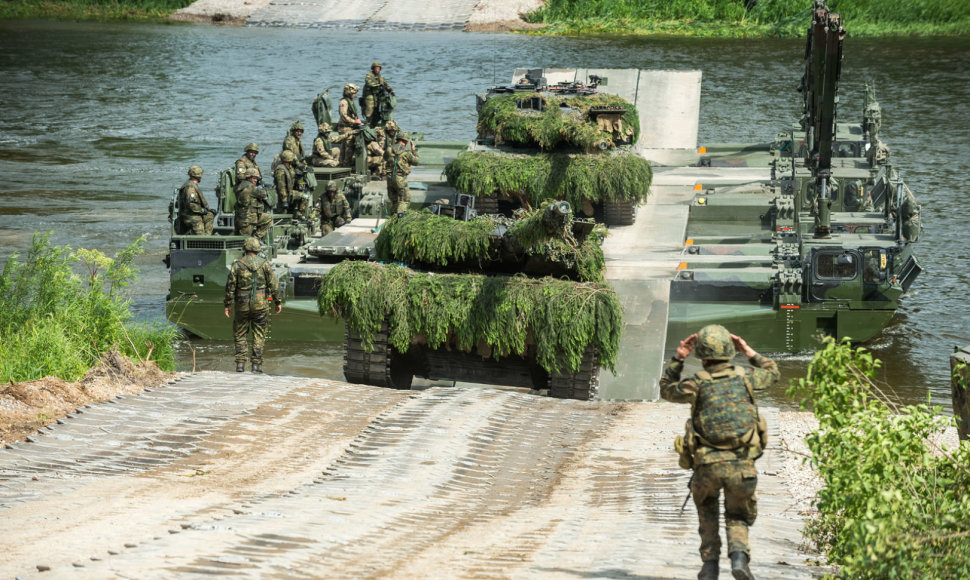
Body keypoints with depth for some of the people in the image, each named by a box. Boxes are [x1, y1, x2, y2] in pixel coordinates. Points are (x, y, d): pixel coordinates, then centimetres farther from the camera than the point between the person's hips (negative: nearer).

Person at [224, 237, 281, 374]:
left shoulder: (237, 265, -1)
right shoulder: (265, 264, -1)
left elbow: (230, 285, -2)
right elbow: (273, 284, -3)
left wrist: (228, 305, 4)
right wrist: (278, 302, 4)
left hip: (242, 305, 0)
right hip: (261, 305, 0)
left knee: (240, 334, 11)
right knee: (259, 335, 6)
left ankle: (240, 363, 1)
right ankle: (256, 364, 1)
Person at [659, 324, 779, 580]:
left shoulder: (697, 383, 0)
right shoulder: (744, 377, 4)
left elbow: (667, 389, 21)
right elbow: (772, 372, 28)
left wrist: (677, 358, 20)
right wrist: (748, 351, 32)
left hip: (707, 464, 0)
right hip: (741, 464, 1)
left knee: (707, 509, 29)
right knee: (737, 517, 20)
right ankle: (738, 555, -11)